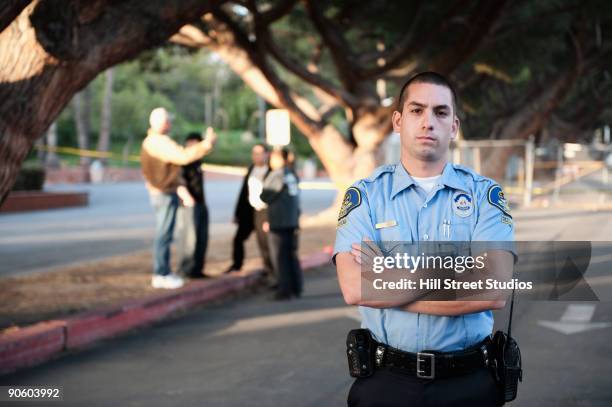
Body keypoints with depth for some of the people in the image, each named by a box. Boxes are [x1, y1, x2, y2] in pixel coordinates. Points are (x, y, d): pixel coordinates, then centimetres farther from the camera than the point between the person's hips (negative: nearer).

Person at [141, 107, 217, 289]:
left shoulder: (151, 141, 15)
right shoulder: (160, 142, -18)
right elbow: (184, 156, -30)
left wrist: (181, 190, 18)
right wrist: (208, 143, -22)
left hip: (160, 192, 10)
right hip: (165, 194, -10)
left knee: (163, 235, 15)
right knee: (164, 235, -6)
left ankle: (162, 273, 20)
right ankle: (161, 275, -3)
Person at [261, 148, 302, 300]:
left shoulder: (275, 175, -13)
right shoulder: (292, 175, 11)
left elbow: (265, 197, -12)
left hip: (279, 223, -7)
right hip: (293, 220, 7)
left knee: (280, 257, -2)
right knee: (292, 255, 13)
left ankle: (285, 289, -2)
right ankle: (296, 288, 16)